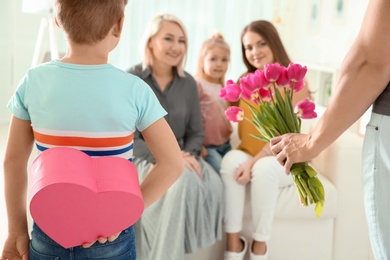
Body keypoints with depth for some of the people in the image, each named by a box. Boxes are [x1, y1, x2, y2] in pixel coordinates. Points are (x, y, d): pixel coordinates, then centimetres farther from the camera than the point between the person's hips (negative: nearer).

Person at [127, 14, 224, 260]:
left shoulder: (188, 83, 6)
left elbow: (196, 133, 8)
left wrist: (188, 155, -14)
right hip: (141, 160, -4)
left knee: (214, 183, -26)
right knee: (184, 181, -34)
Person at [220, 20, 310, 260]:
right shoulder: (244, 82, 7)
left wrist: (254, 162, -26)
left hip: (282, 160, -3)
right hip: (247, 155, 4)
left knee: (264, 168, -36)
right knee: (231, 159, -30)